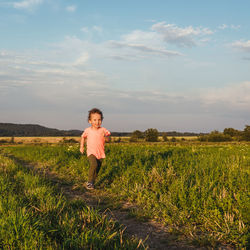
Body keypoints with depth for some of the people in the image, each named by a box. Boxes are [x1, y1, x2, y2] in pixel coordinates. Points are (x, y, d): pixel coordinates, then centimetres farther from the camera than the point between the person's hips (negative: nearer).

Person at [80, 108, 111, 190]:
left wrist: (105, 136, -33)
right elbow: (83, 137, 18)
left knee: (97, 170, 9)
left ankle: (91, 183, 30)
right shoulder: (87, 130, -1)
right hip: (91, 152, -2)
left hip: (100, 154, 2)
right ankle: (89, 181, -14)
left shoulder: (103, 130, -5)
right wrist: (81, 146, 13)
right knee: (94, 165, -27)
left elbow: (108, 139, -12)